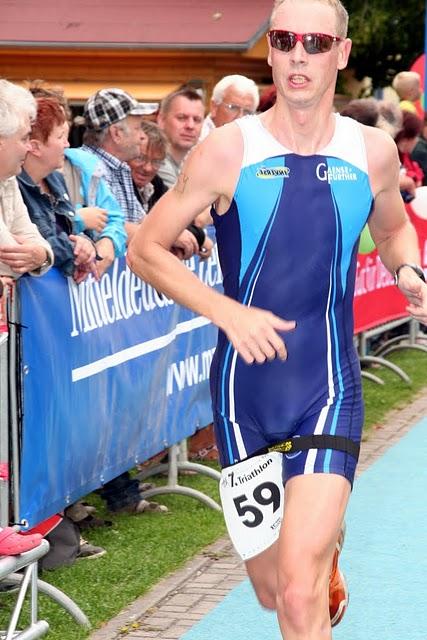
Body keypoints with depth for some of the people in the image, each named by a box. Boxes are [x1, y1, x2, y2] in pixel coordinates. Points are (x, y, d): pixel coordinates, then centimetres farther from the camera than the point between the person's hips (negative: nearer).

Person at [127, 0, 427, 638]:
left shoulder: (374, 152, 0)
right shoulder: (229, 150, -7)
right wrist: (228, 312, -17)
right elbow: (144, 249, -3)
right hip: (246, 389, 1)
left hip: (329, 391, 0)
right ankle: (325, 543, 52)